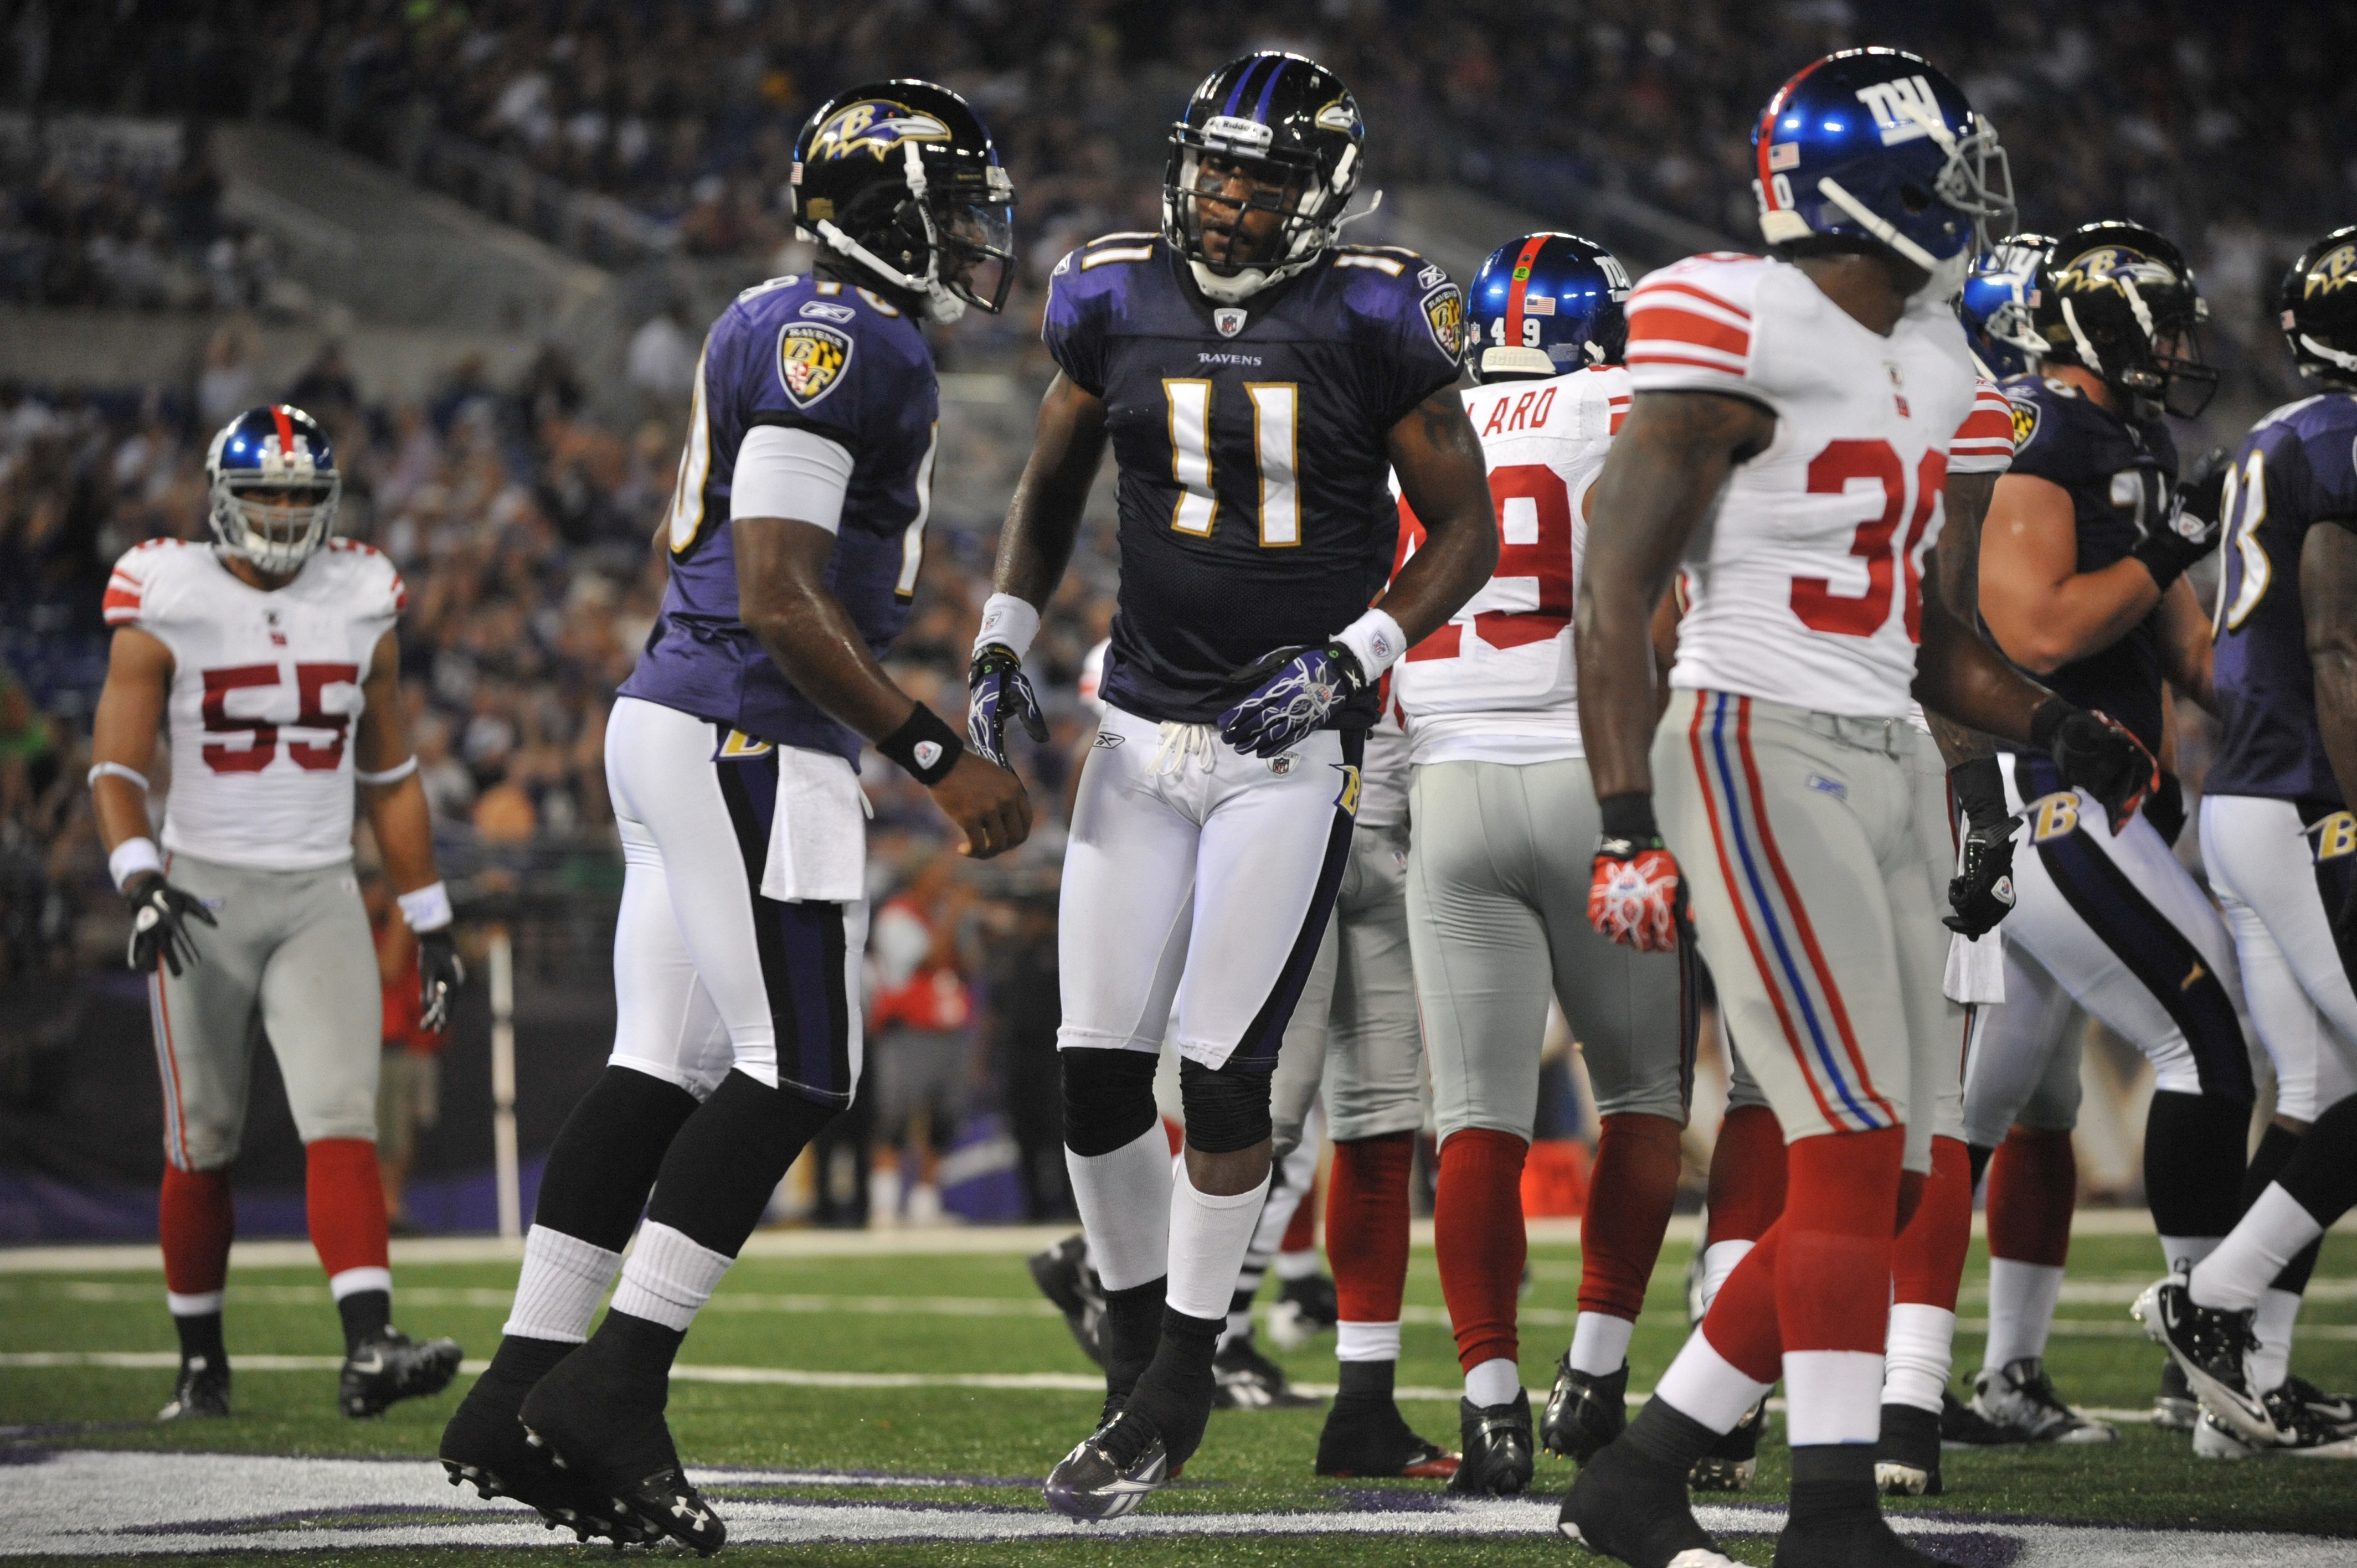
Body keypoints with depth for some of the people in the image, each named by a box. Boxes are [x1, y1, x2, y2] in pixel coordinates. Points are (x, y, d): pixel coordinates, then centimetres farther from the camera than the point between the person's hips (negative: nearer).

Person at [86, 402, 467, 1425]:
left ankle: (368, 1349, -25)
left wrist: (430, 922, 13)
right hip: (204, 892, -2)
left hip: (321, 898, 2)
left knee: (342, 1120, -14)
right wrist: (139, 881, -24)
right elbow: (117, 767, -7)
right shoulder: (167, 608, -4)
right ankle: (201, 1366, 20)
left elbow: (390, 777, 15)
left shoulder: (361, 610, 6)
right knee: (202, 1145, 6)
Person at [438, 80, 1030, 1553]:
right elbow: (779, 600, -20)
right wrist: (936, 755, -19)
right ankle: (613, 1388, -7)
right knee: (797, 1070, -7)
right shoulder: (833, 340, -14)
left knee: (665, 1067, 9)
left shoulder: (809, 333, 18)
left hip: (682, 721, 10)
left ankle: (523, 1399, 10)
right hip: (750, 737, -10)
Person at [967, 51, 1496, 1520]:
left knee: (1224, 1071, -6)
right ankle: (1138, 1335, 22)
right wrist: (1005, 642, 6)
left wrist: (1351, 656, -13)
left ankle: (1180, 1382, 8)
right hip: (1144, 736, 4)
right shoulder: (1120, 300, 1)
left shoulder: (1368, 321, -9)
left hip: (1293, 748, -4)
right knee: (1099, 1069, 2)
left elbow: (1467, 528, -1)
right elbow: (1054, 483, 17)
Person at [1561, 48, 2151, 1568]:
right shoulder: (1740, 336, -11)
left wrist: (2049, 722, 11)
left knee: (1882, 1191, 6)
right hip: (1758, 757, -9)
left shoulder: (1921, 359, 16)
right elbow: (1616, 600, -13)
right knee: (1856, 1150, -15)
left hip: (1882, 770, 9)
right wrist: (1630, 830, -19)